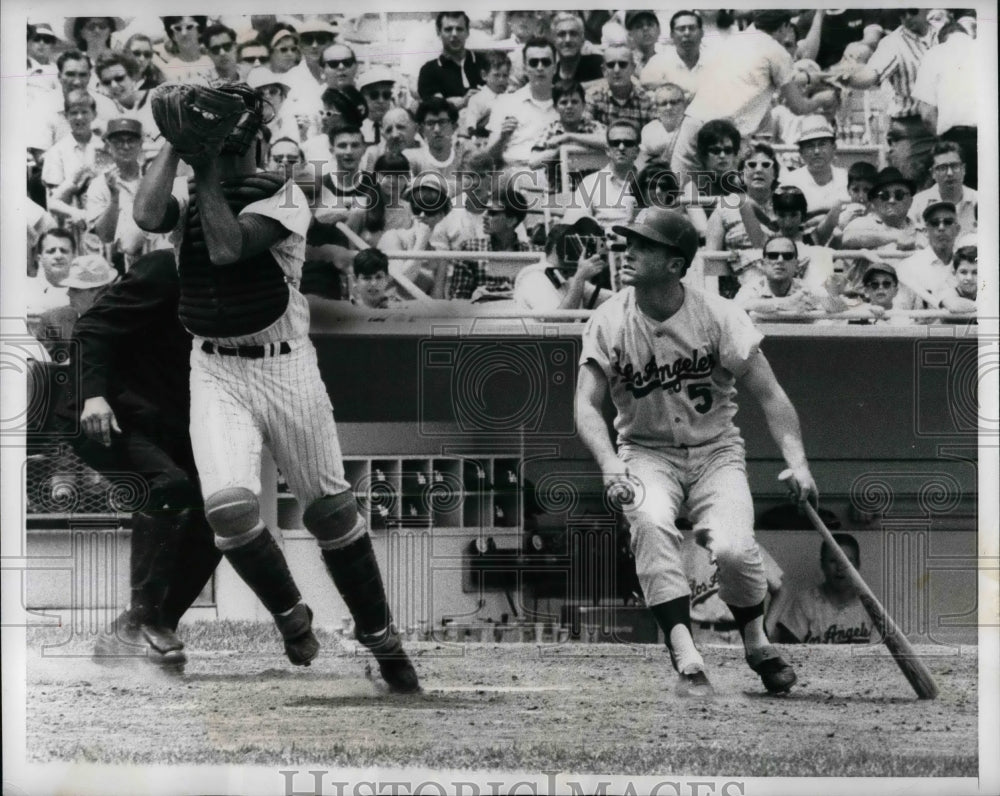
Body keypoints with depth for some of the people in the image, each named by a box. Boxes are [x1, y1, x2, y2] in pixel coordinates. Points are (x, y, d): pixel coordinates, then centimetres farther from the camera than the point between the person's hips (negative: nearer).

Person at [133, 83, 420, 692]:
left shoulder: (284, 197, -5)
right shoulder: (188, 198, 6)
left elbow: (228, 247, -21)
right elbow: (148, 216, -18)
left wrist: (210, 173, -15)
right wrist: (177, 146, -11)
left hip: (285, 367, -2)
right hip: (215, 373, 2)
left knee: (332, 510, 4)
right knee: (229, 506, -19)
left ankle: (380, 636, 22)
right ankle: (291, 617, 7)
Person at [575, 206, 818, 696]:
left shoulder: (717, 316, -9)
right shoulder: (608, 321, -5)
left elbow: (769, 395, -9)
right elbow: (587, 403, -10)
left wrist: (796, 462, -25)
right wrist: (609, 464, -30)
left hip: (715, 452, 0)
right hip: (647, 454, 1)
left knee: (734, 549, -25)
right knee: (650, 522, -33)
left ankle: (757, 642, 7)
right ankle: (685, 656, -37)